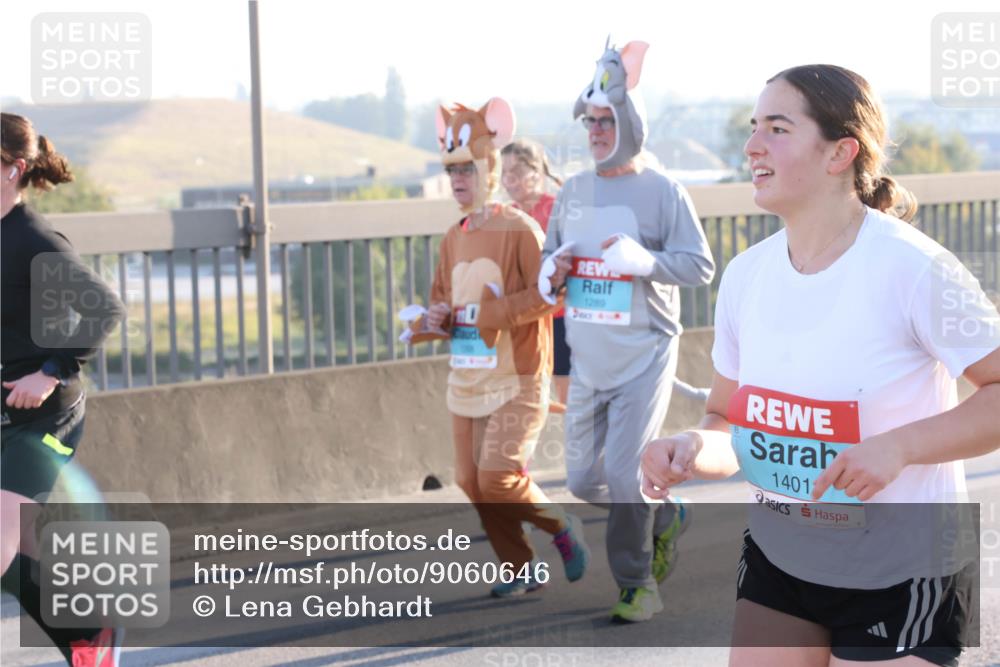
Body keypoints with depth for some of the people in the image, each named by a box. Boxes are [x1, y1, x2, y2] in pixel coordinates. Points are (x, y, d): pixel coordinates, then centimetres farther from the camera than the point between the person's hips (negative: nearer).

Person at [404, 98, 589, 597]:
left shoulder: (520, 229, -9)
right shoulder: (453, 239, 12)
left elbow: (546, 295, -16)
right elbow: (441, 299, 20)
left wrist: (492, 311, -21)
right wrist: (434, 320, -1)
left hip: (518, 379, -7)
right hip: (466, 382, 7)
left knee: (499, 474, -16)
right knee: (472, 482, 5)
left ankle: (563, 529, 10)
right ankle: (522, 568, 19)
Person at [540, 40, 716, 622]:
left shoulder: (662, 191, -7)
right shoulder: (573, 192, 10)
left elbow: (701, 266, -11)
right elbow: (553, 255, 21)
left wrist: (645, 260, -27)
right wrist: (551, 275, -3)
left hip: (644, 358, -6)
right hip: (588, 361, 6)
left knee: (624, 476, -10)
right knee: (584, 481, 9)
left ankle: (637, 585, 9)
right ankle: (665, 518, 35)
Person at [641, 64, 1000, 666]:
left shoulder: (912, 268, -18)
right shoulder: (745, 275, 0)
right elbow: (728, 422, 8)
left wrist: (897, 446, -26)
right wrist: (693, 450, -13)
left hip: (902, 575, -5)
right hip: (778, 561, 5)